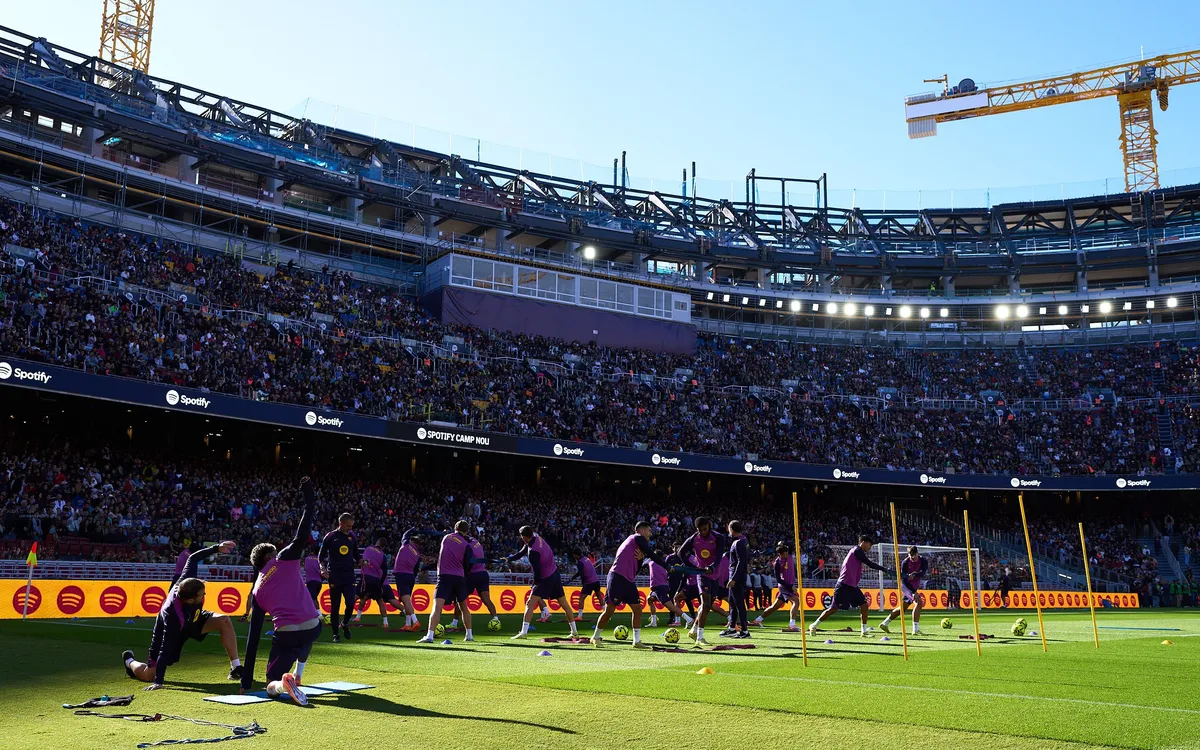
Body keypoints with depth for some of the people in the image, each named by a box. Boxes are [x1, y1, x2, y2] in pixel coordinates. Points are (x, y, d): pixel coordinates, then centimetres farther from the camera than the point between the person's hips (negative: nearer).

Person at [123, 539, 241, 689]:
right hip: (169, 631, -5)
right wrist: (158, 681, -39)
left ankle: (236, 668, -14)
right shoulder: (172, 616, -45)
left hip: (192, 619, 5)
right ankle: (129, 661, 40)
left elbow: (193, 558, -14)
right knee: (149, 675, 5)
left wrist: (216, 548, -20)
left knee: (224, 621, -20)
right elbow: (166, 650, -41)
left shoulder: (186, 580, -33)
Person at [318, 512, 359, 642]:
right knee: (335, 606, 2)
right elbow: (321, 555, 3)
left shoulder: (352, 537, 10)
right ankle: (335, 634, 12)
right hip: (334, 576, -3)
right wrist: (323, 568, -13)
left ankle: (345, 624, 20)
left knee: (350, 604, -8)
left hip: (349, 576, 3)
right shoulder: (330, 536, -1)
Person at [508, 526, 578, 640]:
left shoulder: (533, 552, -25)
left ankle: (524, 632, -18)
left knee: (530, 604, -9)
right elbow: (522, 552, 12)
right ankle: (574, 632, 22)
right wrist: (509, 559, 13)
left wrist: (535, 584, -2)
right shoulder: (537, 537, -2)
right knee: (565, 605, 15)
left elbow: (537, 572, -18)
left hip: (545, 579, -9)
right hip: (555, 574, 9)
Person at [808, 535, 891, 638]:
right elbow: (869, 564, -15)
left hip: (852, 586, 10)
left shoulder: (856, 551, 18)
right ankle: (814, 626, 4)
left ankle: (864, 632, 8)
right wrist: (884, 569, -10)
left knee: (864, 605, 3)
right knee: (834, 608, -7)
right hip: (844, 585, -10)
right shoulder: (857, 551, -9)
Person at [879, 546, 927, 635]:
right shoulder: (905, 562, -17)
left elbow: (923, 573, -27)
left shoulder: (923, 561, -8)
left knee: (902, 608, 15)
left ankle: (884, 624, 28)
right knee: (919, 602, -25)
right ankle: (915, 629, -24)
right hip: (906, 585, -6)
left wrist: (914, 574, -47)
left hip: (915, 587, 6)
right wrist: (914, 592, -27)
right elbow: (904, 579, -20)